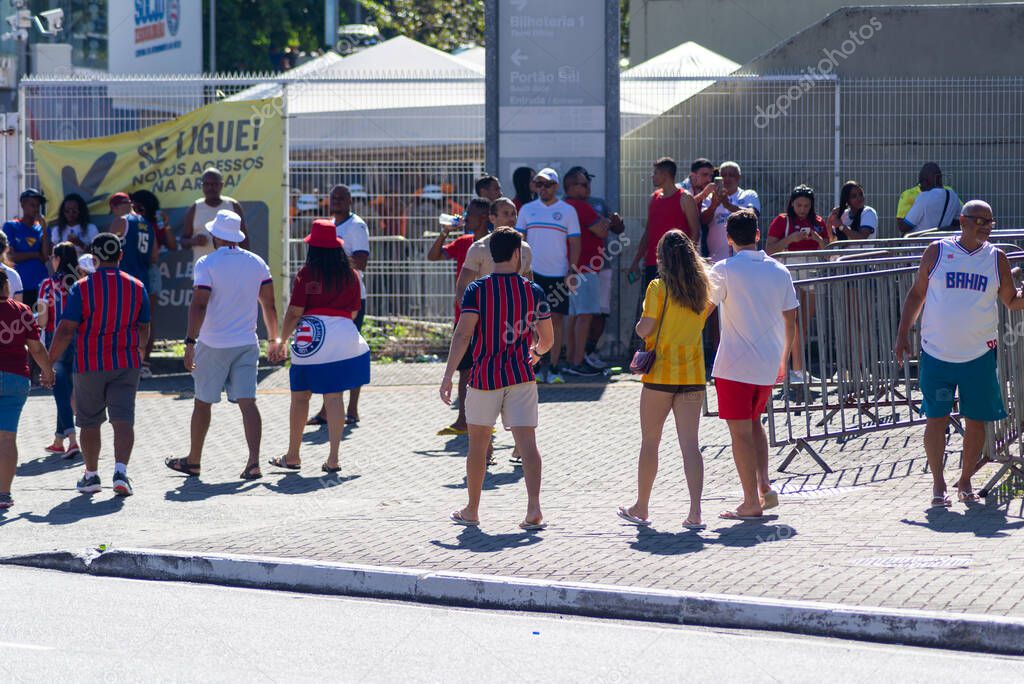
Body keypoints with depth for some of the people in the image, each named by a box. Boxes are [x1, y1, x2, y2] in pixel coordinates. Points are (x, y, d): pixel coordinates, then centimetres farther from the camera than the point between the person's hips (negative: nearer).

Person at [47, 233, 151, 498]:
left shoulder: (82, 288, -8)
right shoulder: (136, 287, 2)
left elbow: (65, 330, -12)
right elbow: (144, 329, 11)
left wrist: (49, 363, -6)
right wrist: (139, 351, 31)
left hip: (90, 366, -1)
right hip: (126, 364, 2)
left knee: (89, 422, 13)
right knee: (123, 419, -3)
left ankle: (91, 475, 20)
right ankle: (121, 470, -21)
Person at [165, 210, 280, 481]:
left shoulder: (206, 264, -10)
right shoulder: (256, 263, 4)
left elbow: (199, 305, -17)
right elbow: (269, 304, 8)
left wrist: (190, 342, -17)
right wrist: (274, 338, 19)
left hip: (213, 346, -3)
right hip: (247, 343, 4)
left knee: (203, 402, 10)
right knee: (247, 402, -3)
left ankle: (193, 460, 22)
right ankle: (254, 461, -16)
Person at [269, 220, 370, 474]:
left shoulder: (306, 274, -5)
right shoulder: (350, 275, 6)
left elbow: (294, 312, -6)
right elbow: (353, 313, 12)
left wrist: (281, 342, 4)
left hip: (310, 337, -3)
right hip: (344, 336, 3)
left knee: (300, 396, 9)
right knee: (333, 396, 4)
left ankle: (292, 457, 17)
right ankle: (333, 459, 0)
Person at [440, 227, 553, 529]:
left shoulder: (476, 289, -5)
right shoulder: (533, 291, 1)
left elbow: (463, 334, -14)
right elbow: (547, 339, 9)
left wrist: (448, 375, -14)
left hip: (484, 377, -1)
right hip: (521, 377, 1)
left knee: (478, 445, 12)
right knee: (527, 443, -4)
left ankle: (471, 510, 22)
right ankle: (534, 508, -18)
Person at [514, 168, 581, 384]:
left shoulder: (567, 211, 4)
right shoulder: (527, 210, 8)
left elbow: (574, 243, 4)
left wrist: (572, 272, -5)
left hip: (558, 274, -1)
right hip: (532, 272, 1)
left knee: (557, 318, 0)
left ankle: (554, 367, 4)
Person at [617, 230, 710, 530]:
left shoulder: (659, 288, -11)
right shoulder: (702, 288, 4)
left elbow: (644, 330, -14)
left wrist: (639, 326, 7)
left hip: (660, 374, -4)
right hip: (693, 375, 4)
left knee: (650, 441, 10)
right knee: (690, 444, 1)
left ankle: (641, 508, 20)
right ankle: (695, 512, -7)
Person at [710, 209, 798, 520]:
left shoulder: (725, 270, -10)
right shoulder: (779, 271, 4)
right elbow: (791, 320, 9)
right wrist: (783, 358, 21)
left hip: (735, 365, -5)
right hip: (768, 364, 5)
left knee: (741, 431, 0)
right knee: (754, 423, 23)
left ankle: (752, 503, 0)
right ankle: (764, 486, 10)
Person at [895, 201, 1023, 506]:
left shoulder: (996, 258, 4)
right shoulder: (937, 251, 0)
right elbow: (917, 293, 8)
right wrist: (903, 334, 5)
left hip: (979, 354, 1)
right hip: (937, 352, -1)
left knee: (975, 421, 5)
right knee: (935, 419, -1)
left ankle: (965, 482, 18)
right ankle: (938, 483, 10)